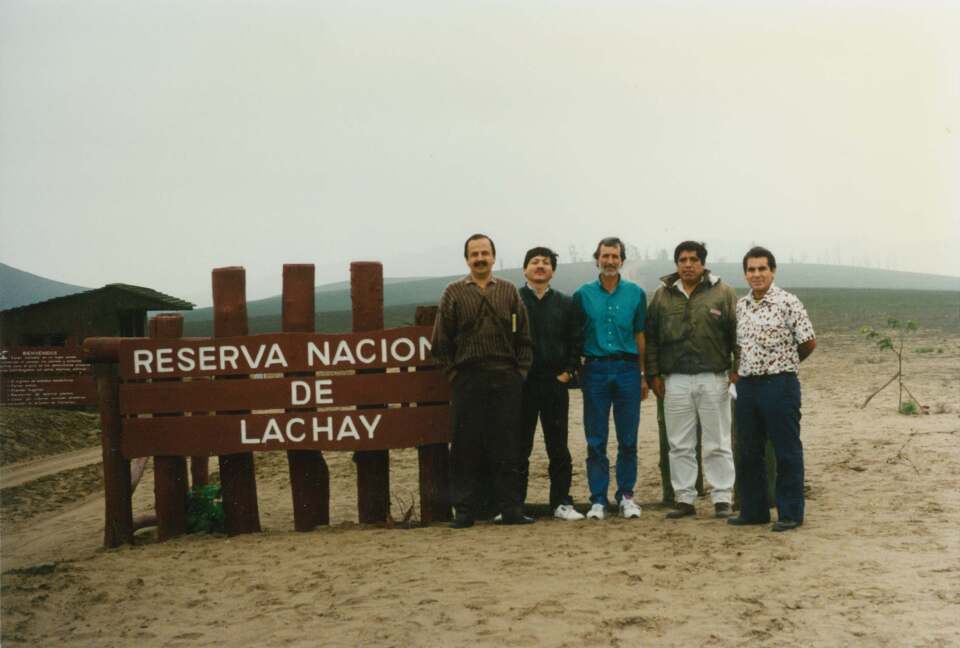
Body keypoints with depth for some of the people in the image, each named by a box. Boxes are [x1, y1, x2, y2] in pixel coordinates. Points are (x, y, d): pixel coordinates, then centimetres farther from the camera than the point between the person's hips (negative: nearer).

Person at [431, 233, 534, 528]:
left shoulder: (509, 291, 11)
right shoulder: (454, 293, 6)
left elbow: (523, 338, 9)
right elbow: (441, 341, 5)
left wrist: (521, 371, 1)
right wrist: (453, 371, -1)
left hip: (506, 379, 1)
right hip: (467, 380, -1)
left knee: (507, 447, 4)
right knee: (465, 448, 1)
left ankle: (511, 509, 11)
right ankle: (464, 511, 9)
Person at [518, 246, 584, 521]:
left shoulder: (565, 303, 11)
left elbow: (575, 341, 9)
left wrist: (568, 371, -2)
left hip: (555, 383, 2)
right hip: (521, 383, -2)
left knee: (558, 447, 5)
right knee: (519, 447, 3)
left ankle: (562, 502, 12)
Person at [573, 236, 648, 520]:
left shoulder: (636, 293, 6)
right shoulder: (583, 294, 4)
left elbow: (639, 335, 9)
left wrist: (643, 375, 8)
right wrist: (575, 369, 1)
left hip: (627, 369, 1)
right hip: (595, 369, 0)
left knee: (628, 439, 5)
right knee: (596, 441, 3)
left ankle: (626, 495, 17)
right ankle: (598, 499, 10)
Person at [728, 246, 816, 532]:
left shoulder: (787, 302, -8)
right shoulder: (741, 305, 11)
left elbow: (809, 342, -5)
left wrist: (785, 363, 7)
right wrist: (741, 370, 10)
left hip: (779, 383, -6)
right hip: (747, 384, 7)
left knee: (787, 452, 1)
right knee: (747, 452, 12)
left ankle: (790, 514, 9)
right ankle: (753, 511, 23)